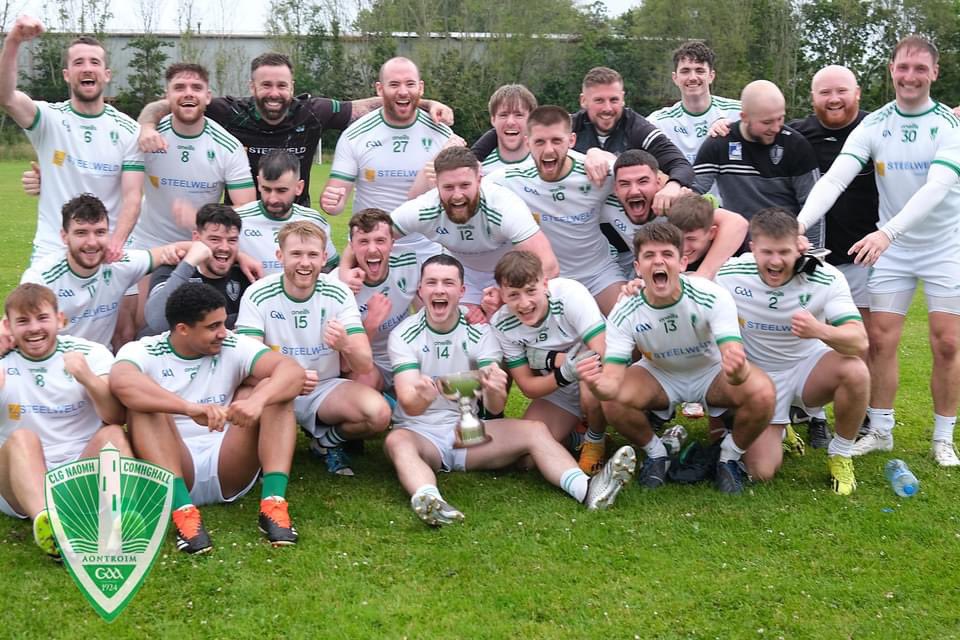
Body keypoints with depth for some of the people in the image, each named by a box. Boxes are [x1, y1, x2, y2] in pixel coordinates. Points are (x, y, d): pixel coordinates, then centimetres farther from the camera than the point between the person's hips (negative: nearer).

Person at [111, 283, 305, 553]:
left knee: (273, 391, -14)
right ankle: (182, 511, -37)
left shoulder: (233, 347, 2)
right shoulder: (143, 352, -5)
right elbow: (121, 381, -31)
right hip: (173, 472, -2)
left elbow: (293, 370, -15)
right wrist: (191, 408, -45)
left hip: (229, 473, 2)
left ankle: (274, 504, -29)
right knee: (144, 403, -25)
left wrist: (257, 400, -37)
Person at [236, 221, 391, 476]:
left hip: (325, 388, 2)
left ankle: (327, 440, 7)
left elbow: (365, 365, -15)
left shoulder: (339, 295, -9)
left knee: (379, 414, -26)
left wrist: (346, 345, -41)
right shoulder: (257, 296, -13)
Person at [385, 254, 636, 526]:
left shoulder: (479, 332, -2)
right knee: (397, 441, -35)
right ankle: (427, 500, -63)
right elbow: (409, 405, -20)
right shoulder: (404, 335, -7)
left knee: (534, 430, -20)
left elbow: (495, 408, -12)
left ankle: (586, 489, -41)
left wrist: (494, 392, -37)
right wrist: (420, 397, -45)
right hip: (419, 431, -2)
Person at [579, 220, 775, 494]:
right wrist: (599, 385, -55)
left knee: (762, 393, -31)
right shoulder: (624, 314, -25)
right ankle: (656, 453, 4)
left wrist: (737, 370, -66)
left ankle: (729, 458, 0)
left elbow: (734, 361, -40)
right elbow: (613, 381, -30)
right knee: (612, 402, -29)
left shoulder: (713, 297, -30)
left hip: (711, 373, -1)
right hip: (659, 375, 1)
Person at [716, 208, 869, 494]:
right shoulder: (730, 275, -18)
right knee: (762, 471, -13)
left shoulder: (827, 278, -21)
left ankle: (841, 454, -6)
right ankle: (777, 428, 25)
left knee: (855, 371, -34)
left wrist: (820, 330, -51)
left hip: (808, 366, 0)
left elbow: (860, 341, -31)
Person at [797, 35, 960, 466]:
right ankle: (880, 431, 15)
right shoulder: (872, 125, -5)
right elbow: (834, 179, -16)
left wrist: (888, 231, -39)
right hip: (892, 250, 2)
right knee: (880, 340, 1)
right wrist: (800, 223, -33)